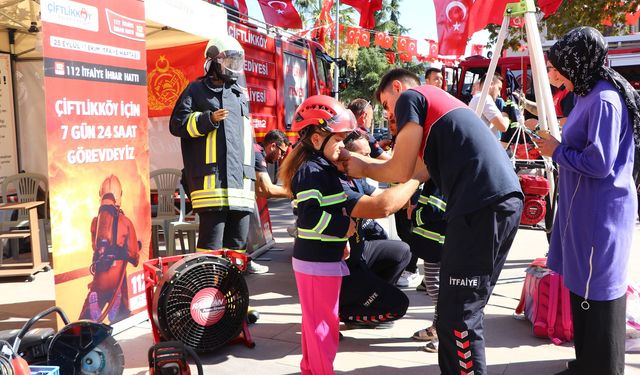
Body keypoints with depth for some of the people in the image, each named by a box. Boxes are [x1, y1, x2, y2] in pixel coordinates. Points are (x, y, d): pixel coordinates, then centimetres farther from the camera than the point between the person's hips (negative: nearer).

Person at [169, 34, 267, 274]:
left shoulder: (240, 94, 24)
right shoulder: (197, 90, 6)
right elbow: (177, 124, -1)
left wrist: (255, 165, 24)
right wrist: (209, 119, -12)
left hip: (240, 174, 6)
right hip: (210, 175, -6)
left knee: (239, 222, 10)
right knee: (212, 225, -9)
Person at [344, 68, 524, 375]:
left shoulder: (410, 96, 5)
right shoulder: (440, 101, 31)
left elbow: (401, 171, 0)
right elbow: (423, 166, 29)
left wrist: (364, 169, 18)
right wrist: (368, 161, 34)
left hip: (482, 206, -9)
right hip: (504, 201, 9)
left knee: (458, 315, -2)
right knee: (462, 308, 17)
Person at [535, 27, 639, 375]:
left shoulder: (604, 100, -19)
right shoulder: (589, 95, 10)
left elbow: (599, 163, -23)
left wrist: (557, 152, -11)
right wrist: (557, 142, 5)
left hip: (600, 213, -10)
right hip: (585, 208, 10)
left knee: (597, 292, 3)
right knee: (583, 287, 19)